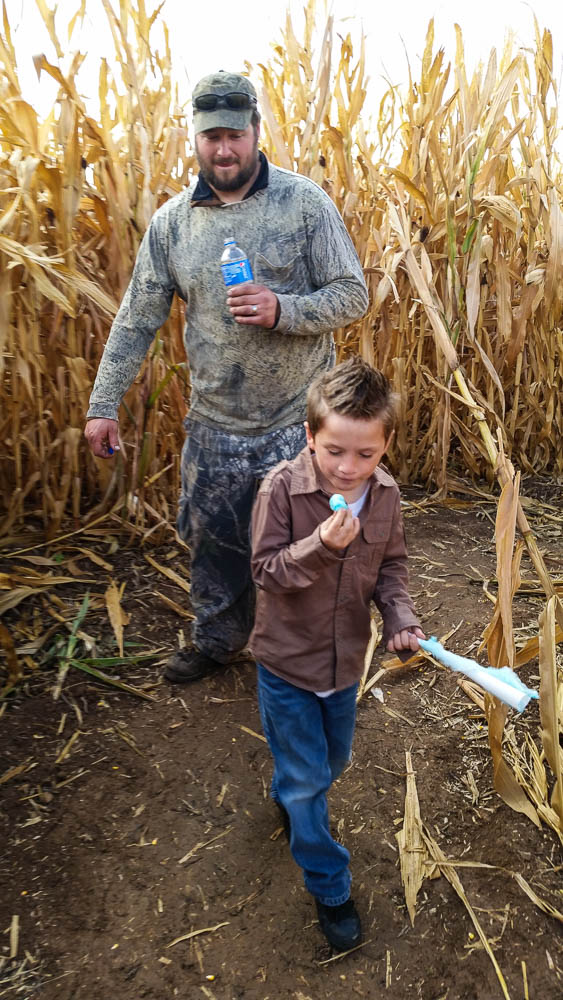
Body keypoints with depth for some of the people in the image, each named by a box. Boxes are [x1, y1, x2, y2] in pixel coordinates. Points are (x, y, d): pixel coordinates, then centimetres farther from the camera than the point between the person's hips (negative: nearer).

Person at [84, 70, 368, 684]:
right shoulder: (171, 220, 1)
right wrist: (104, 403, -2)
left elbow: (353, 295, -7)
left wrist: (282, 310, -25)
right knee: (211, 537, 16)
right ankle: (217, 639, 42)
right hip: (214, 421, 3)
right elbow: (137, 317, 2)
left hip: (296, 418, -3)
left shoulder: (304, 202, -7)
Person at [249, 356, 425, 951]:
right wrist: (321, 544, -36)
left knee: (332, 762, 27)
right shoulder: (282, 487, -24)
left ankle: (288, 794, 60)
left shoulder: (385, 494, -10)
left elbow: (391, 566, 2)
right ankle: (330, 890, 33)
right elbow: (265, 571, -21)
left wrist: (401, 619, -14)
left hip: (346, 659, 5)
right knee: (307, 778, 9)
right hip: (287, 661, -4)